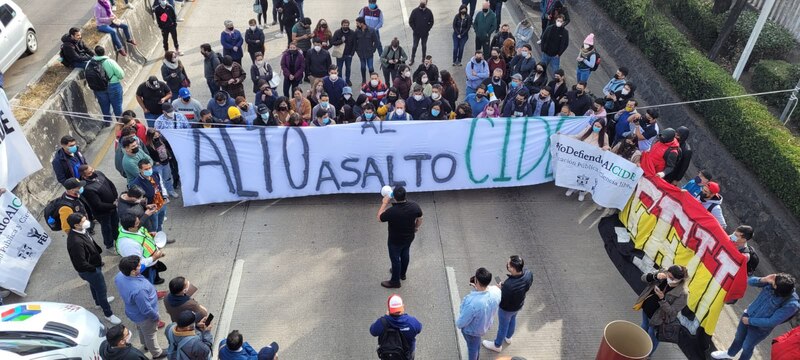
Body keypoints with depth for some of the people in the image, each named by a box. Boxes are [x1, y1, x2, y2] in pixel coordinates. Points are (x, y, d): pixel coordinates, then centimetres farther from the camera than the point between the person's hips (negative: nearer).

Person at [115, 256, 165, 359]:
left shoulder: (120, 276, -22)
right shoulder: (138, 290, -46)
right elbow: (146, 310, -32)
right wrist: (156, 317, -12)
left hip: (135, 312, 7)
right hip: (144, 316, -7)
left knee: (141, 329, 35)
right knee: (150, 335, 21)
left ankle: (146, 345, 63)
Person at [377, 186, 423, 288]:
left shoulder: (391, 211, -37)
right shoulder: (414, 206, -23)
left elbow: (379, 218, -17)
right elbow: (420, 218, -3)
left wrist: (384, 203, -12)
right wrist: (416, 227, 17)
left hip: (395, 241, -5)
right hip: (409, 237, 5)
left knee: (395, 259, 18)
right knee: (405, 254, 29)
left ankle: (395, 281, 39)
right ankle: (402, 274, 54)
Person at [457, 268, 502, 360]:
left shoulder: (472, 302, -46)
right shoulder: (496, 291, -28)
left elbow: (462, 322, -27)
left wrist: (458, 324, -5)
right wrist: (478, 289, -13)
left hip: (472, 329, -6)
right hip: (486, 324, 6)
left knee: (472, 346, 26)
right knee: (477, 343, 35)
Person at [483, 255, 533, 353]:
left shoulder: (508, 285, -46)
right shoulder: (528, 273, -27)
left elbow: (502, 300, -28)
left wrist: (500, 288, -11)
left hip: (507, 309, -6)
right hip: (519, 304, 6)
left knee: (503, 326, 22)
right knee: (512, 319, 34)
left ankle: (497, 345, 51)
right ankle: (508, 337, 63)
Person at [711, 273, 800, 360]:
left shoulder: (791, 304, -33)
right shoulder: (771, 282, -20)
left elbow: (772, 322, -27)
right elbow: (750, 281, -9)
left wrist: (750, 321, -17)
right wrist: (764, 279, -29)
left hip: (760, 329, -5)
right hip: (749, 314, 5)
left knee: (747, 346, 20)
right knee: (738, 338, 29)